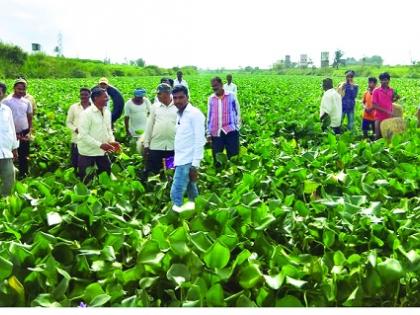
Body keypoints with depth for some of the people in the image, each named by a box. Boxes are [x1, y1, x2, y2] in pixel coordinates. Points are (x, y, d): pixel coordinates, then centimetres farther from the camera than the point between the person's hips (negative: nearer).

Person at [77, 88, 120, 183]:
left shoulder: (107, 112, 4)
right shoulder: (86, 114, -17)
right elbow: (83, 135, -21)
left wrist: (112, 141, -4)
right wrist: (100, 145, -25)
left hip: (102, 152, 7)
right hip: (88, 153, -6)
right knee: (86, 181, 5)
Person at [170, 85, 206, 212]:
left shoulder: (195, 114, -12)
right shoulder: (179, 114, 13)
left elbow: (200, 141, -16)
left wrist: (195, 165, -20)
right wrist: (175, 159, 13)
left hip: (187, 161, -8)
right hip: (180, 160, 8)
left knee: (176, 193, -11)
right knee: (191, 192, 15)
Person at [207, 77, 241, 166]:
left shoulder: (231, 96, 0)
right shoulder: (211, 98, 8)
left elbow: (237, 112, 6)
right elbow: (209, 116, 13)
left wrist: (237, 128, -1)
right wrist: (208, 133, 10)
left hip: (230, 131, -3)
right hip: (216, 133, 3)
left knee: (233, 155, -1)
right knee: (217, 157, 6)